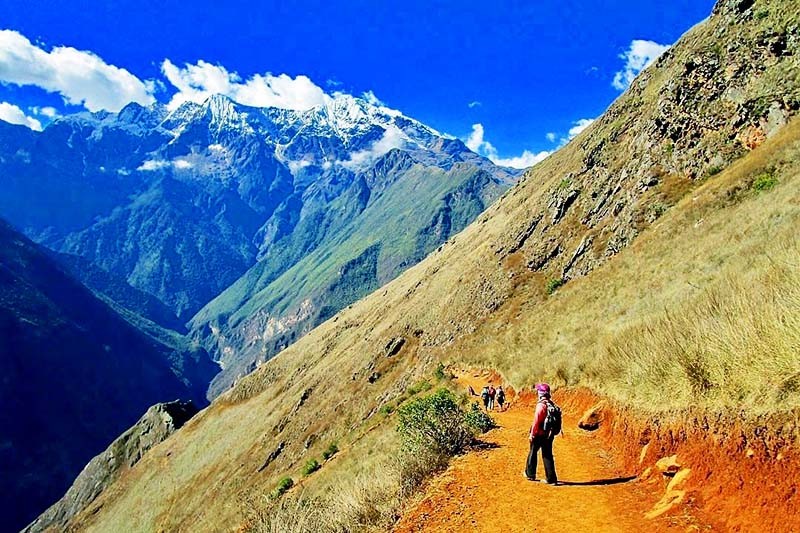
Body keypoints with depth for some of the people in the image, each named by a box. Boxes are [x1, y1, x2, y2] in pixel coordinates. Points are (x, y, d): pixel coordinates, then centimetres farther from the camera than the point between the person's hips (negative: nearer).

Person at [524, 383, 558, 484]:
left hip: (539, 434, -6)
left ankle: (530, 474, 25)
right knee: (548, 455, 10)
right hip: (549, 434, 6)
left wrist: (532, 434, -13)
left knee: (533, 453, 13)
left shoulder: (541, 405, -19)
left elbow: (536, 421, -20)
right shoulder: (551, 404, 4)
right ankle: (551, 479, 8)